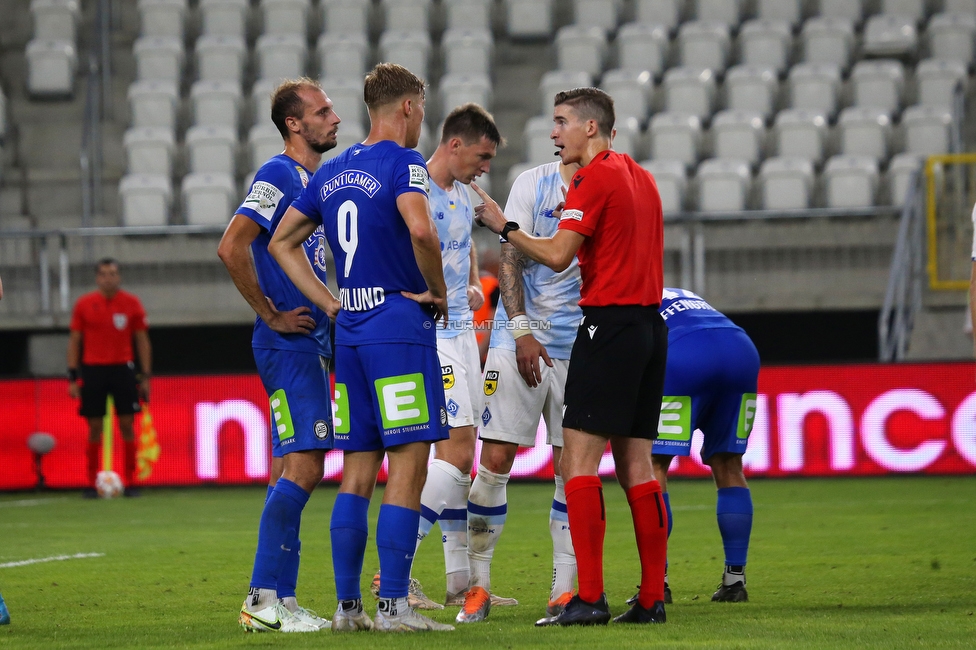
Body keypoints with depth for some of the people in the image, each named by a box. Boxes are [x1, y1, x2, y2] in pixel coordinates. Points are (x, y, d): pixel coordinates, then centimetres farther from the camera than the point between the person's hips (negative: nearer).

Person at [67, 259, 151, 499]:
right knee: (94, 427, 0)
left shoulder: (131, 304, 3)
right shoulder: (84, 304, 3)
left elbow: (142, 341, 7)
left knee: (127, 425, -3)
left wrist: (146, 377, 3)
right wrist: (73, 377, 1)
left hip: (122, 369, 0)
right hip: (93, 369, 0)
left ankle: (130, 482, 3)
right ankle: (91, 484, 6)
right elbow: (74, 341, 7)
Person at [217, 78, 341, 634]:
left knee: (294, 470, 8)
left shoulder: (317, 180, 17)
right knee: (303, 466, -14)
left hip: (310, 341, 9)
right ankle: (263, 598, -13)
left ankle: (280, 600, 10)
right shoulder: (279, 176, -12)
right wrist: (271, 315, -15)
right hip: (289, 343, -9)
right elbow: (232, 248, -21)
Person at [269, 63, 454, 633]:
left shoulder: (332, 172, 15)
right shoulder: (402, 163, -8)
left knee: (357, 475, 9)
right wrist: (439, 292, -10)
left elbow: (282, 242, 21)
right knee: (408, 470, -6)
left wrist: (331, 305, 16)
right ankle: (393, 605, -9)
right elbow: (420, 229, -26)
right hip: (401, 327, -8)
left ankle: (347, 605, 9)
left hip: (350, 332, 8)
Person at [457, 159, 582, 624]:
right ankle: (477, 585, 5)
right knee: (495, 460, -5)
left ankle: (563, 591, 6)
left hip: (579, 348, 2)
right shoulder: (534, 184, -1)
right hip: (522, 337, -2)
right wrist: (522, 331, -13)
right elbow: (510, 259, -4)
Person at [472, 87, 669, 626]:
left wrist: (504, 227, -5)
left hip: (608, 324, -9)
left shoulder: (595, 179, -10)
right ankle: (652, 597, 6)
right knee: (636, 465, 9)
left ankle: (589, 598, -14)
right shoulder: (640, 177, 17)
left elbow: (557, 256, -16)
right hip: (649, 323, 9)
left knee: (578, 460, -8)